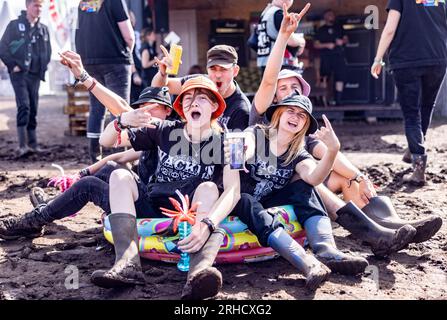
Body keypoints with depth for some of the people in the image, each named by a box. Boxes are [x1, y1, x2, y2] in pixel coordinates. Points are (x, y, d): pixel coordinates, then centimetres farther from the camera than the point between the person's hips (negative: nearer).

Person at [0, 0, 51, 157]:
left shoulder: (43, 29, 11)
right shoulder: (14, 25, 0)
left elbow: (48, 51, 21)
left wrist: (43, 67, 9)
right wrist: (13, 65, -8)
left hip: (35, 74, 5)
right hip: (19, 73, -4)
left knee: (33, 109, 7)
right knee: (24, 106, -16)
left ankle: (32, 143, 13)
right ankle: (22, 145, -17)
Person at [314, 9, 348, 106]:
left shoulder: (339, 27, 19)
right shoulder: (321, 30, 11)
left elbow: (346, 39, 18)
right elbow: (316, 45, 5)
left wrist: (342, 41, -5)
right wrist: (327, 45, -10)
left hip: (339, 56, 2)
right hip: (326, 57, -2)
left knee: (340, 78, -7)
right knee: (324, 79, -5)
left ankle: (338, 100, -5)